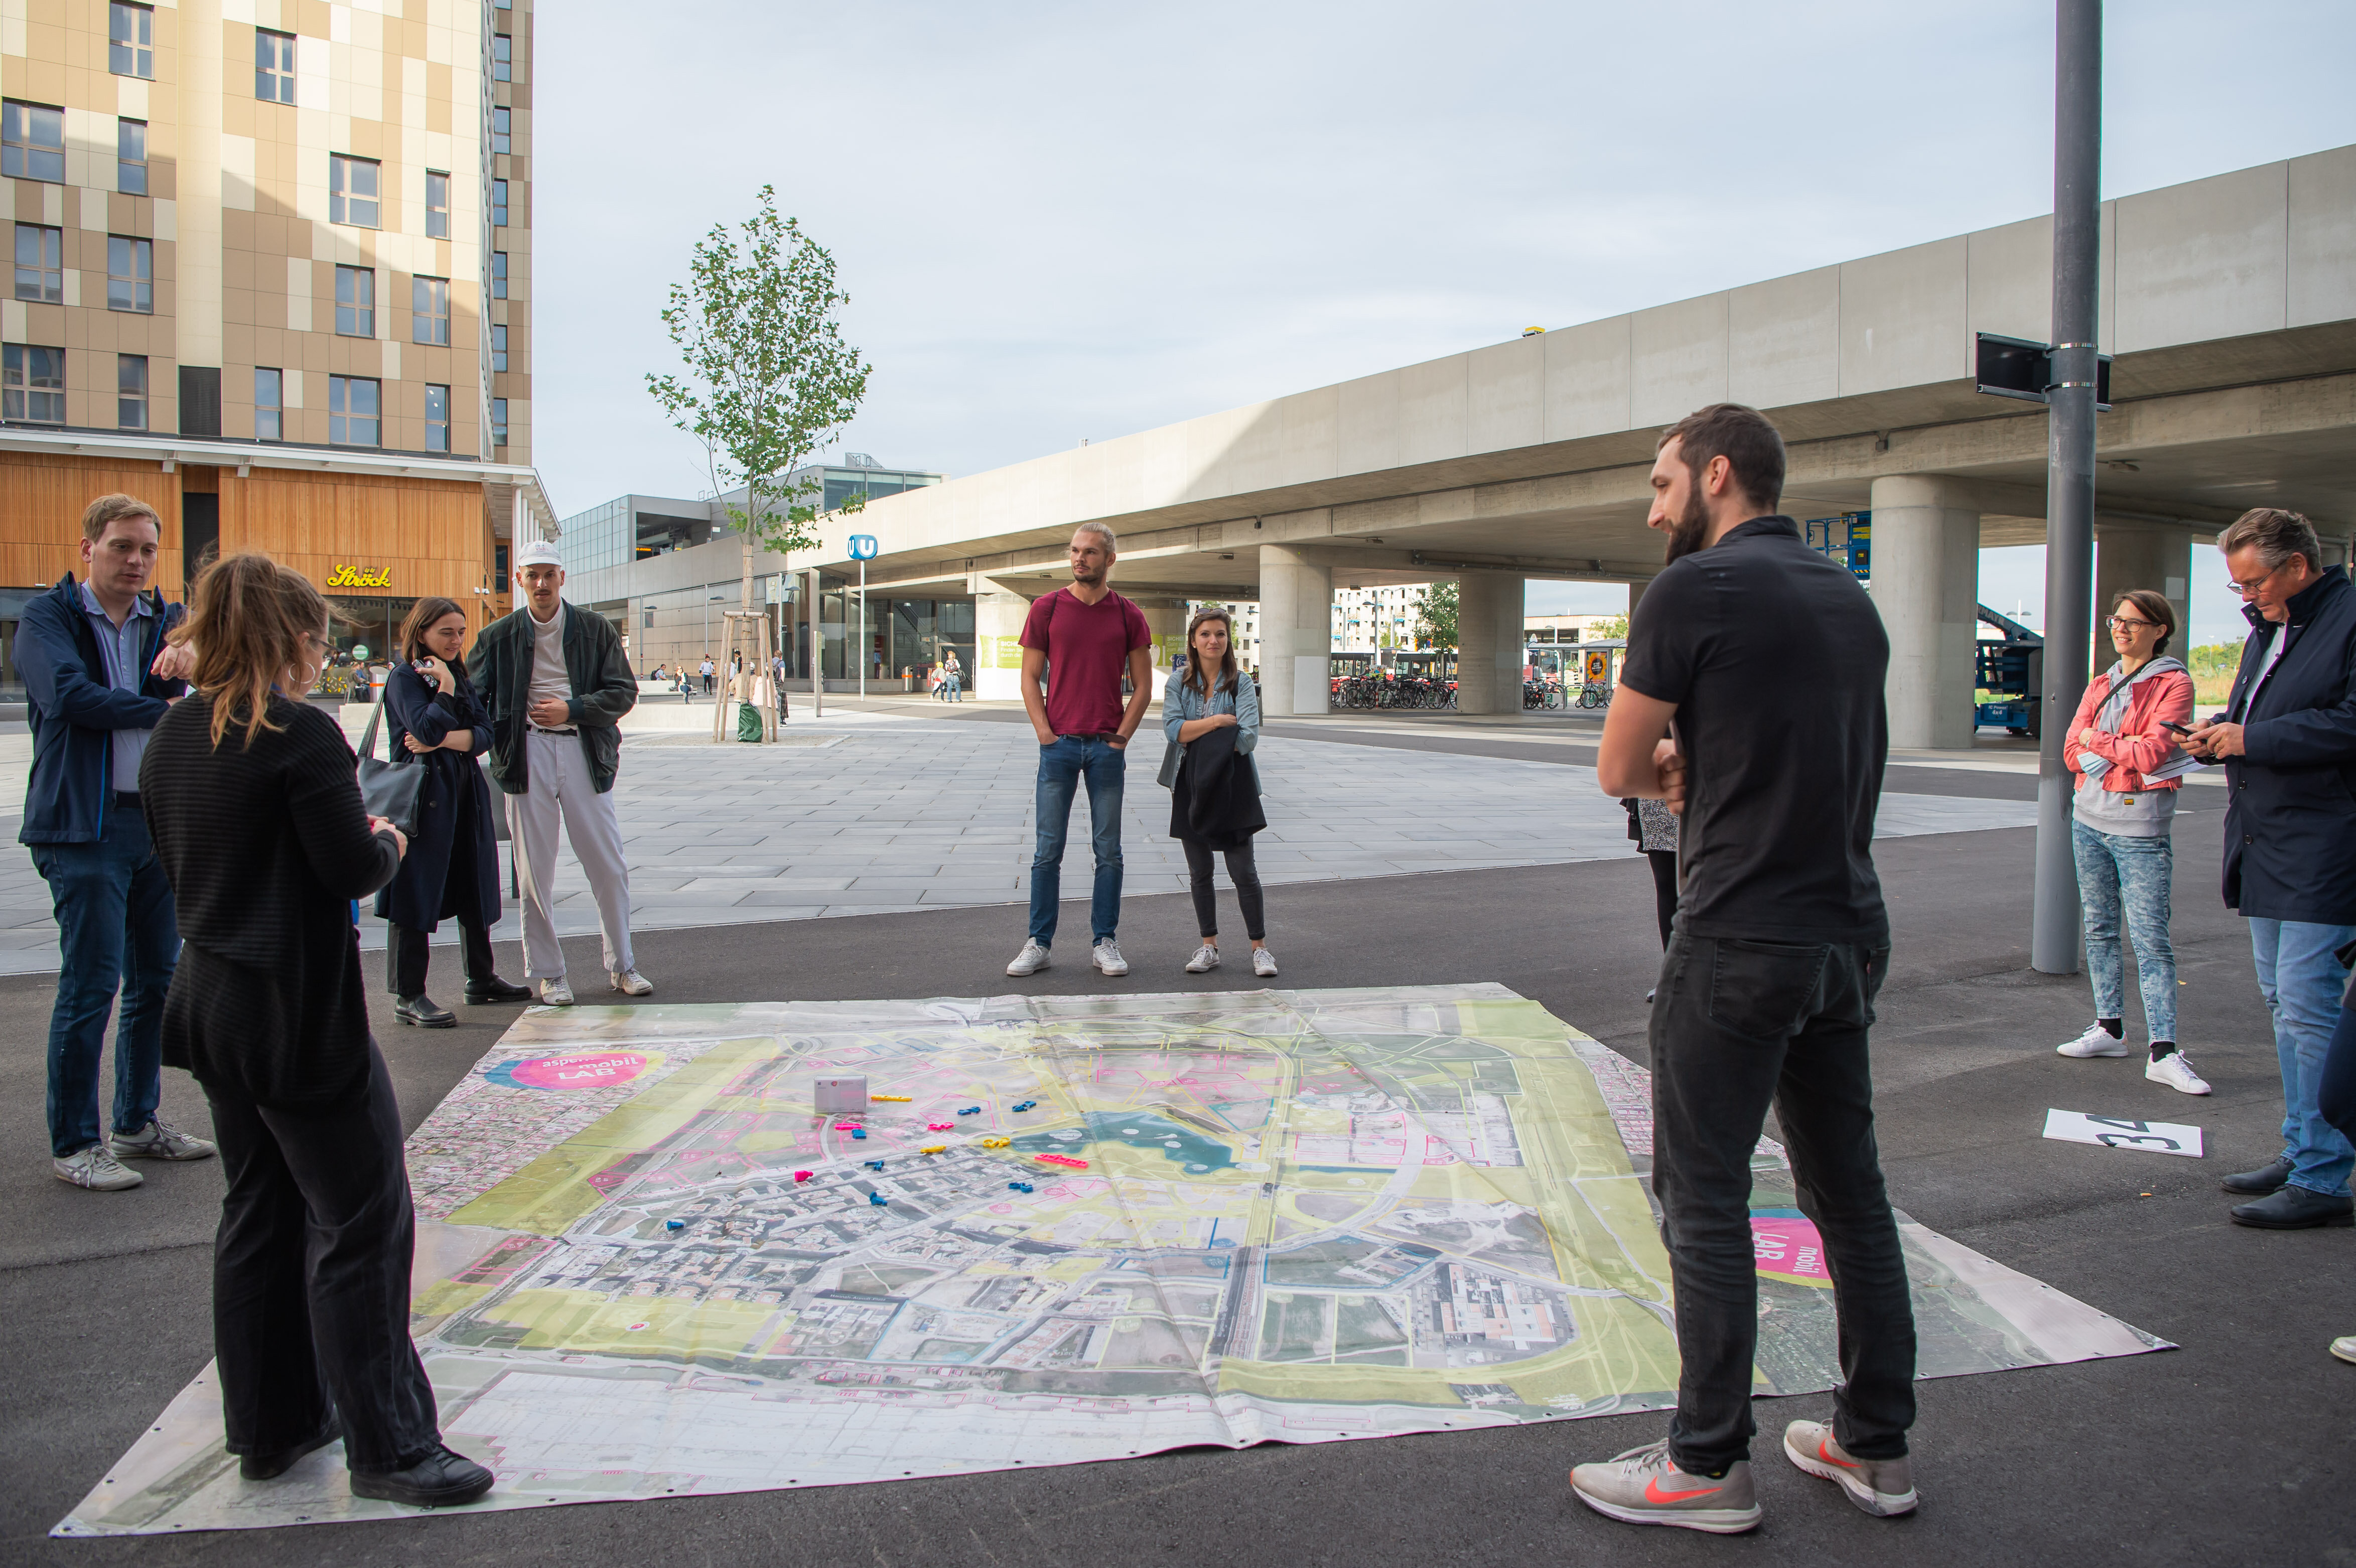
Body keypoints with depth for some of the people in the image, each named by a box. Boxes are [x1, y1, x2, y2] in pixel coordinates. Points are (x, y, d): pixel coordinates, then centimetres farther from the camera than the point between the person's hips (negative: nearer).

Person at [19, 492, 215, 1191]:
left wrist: (193, 654, -25)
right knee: (90, 984, -4)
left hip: (163, 819, 5)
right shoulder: (47, 618, -1)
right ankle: (75, 1144, 7)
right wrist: (165, 707, -10)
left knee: (158, 978, 11)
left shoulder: (166, 620, 13)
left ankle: (139, 1121, 25)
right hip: (85, 825, -5)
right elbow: (71, 695, -17)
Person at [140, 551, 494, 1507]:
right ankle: (387, 1446, 7)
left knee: (259, 1212, 19)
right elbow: (354, 870, -19)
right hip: (300, 1017, -9)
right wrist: (389, 842, 3)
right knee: (363, 1222, 0)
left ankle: (270, 1426, 30)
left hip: (215, 1009, 9)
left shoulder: (173, 738, 7)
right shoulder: (300, 733, -18)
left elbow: (178, 864, 15)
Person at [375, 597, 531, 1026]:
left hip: (466, 794, 8)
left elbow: (484, 734, 3)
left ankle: (482, 979, 26)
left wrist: (444, 741, -14)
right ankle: (408, 995, 1)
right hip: (424, 794, -8)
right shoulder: (405, 677, -7)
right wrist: (445, 687, -13)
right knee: (417, 892, -4)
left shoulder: (460, 676, 14)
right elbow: (428, 728, -22)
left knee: (475, 889, 14)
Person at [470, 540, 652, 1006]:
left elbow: (623, 693, 2)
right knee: (535, 872, 3)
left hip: (583, 750, 0)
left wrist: (572, 709, -10)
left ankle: (621, 966, 17)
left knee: (609, 865, 3)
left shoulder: (596, 630, 6)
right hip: (527, 754, 0)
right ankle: (547, 974, 14)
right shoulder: (498, 636, 7)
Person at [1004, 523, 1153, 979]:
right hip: (1059, 744, 0)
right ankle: (1039, 944, 8)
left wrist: (1121, 737, -2)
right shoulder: (1047, 609, 4)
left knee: (1109, 851, 4)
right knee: (1048, 850, 1)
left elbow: (1143, 687, 7)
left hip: (1108, 747, 1)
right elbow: (1030, 678, 5)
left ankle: (1105, 942, 13)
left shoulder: (1128, 616, 5)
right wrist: (1045, 734, -5)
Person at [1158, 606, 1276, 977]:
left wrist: (1195, 735, -13)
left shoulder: (1242, 684, -2)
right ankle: (1209, 946, 20)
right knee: (1200, 871, 10)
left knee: (1243, 871, -2)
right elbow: (1171, 728, -11)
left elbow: (1248, 738, -13)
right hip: (1190, 785, 2)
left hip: (1232, 785, -2)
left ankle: (1260, 947, 9)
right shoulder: (1179, 681, 3)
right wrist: (1219, 720, -15)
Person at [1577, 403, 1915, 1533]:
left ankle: (1707, 1466, 11)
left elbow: (1620, 771, -6)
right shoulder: (1849, 597, 14)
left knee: (1704, 1197, 2)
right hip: (1849, 932, 8)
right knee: (1847, 1185, 15)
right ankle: (1876, 1443, 26)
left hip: (1741, 942, -8)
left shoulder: (1694, 589, -11)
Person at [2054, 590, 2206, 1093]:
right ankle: (2110, 1028, 21)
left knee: (2151, 939, -9)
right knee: (2099, 930, 12)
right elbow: (2073, 753, 4)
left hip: (2140, 828, -6)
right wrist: (2126, 750, -12)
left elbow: (2152, 753, -16)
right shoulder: (2101, 685, 13)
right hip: (2089, 821, 7)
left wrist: (2097, 741, -3)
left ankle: (2163, 1052, -9)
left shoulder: (2174, 684, -5)